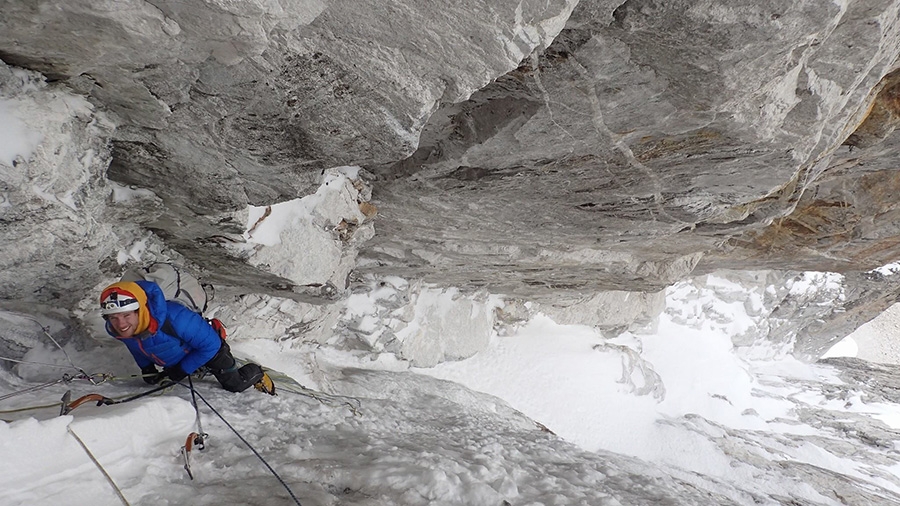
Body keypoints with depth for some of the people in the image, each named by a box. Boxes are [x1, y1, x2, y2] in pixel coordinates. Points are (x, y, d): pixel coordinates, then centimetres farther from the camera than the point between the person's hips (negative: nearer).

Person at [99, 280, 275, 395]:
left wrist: (182, 370, -25)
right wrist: (147, 369, -2)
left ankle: (256, 374, 39)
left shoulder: (174, 318, -49)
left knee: (235, 384, 9)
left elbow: (210, 344, -34)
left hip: (209, 348, -6)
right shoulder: (114, 330, -28)